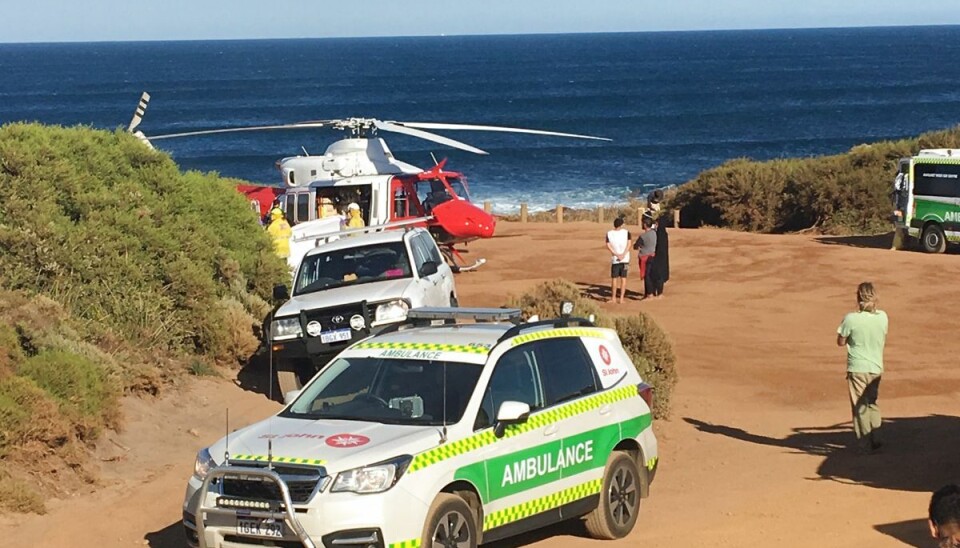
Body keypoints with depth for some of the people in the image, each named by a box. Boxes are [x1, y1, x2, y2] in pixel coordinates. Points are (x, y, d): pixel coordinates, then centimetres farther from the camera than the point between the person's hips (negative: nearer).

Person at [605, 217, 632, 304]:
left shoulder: (609, 233, 0)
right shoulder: (626, 232, 1)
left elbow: (608, 246, -6)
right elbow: (629, 244, -7)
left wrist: (616, 254, -7)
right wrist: (623, 255, -12)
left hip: (615, 259, -1)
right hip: (625, 259, 1)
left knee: (614, 278, 9)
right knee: (623, 278, 4)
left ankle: (613, 297, 10)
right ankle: (621, 298, 1)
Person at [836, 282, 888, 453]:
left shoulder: (851, 319, -18)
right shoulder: (882, 317, -5)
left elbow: (841, 342, -7)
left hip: (857, 368, -4)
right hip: (876, 367, 4)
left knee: (860, 407, 6)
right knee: (872, 404, 22)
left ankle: (865, 444, 9)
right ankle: (875, 439, 19)